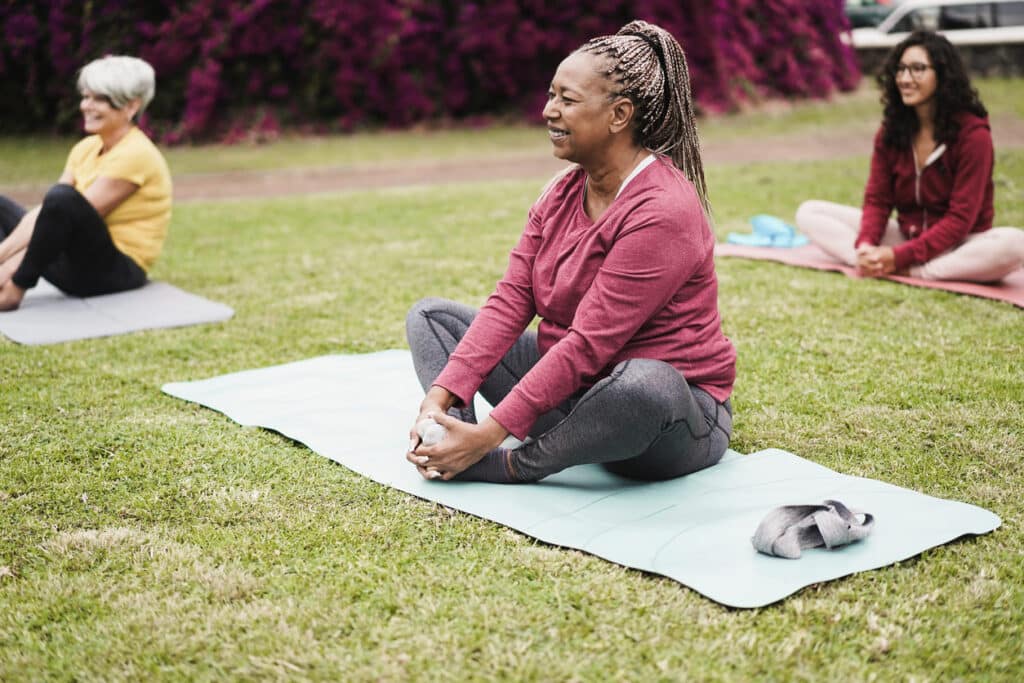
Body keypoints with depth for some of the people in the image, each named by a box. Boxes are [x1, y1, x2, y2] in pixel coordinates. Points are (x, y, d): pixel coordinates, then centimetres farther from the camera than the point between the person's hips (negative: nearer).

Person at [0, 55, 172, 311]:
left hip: (116, 271, -9)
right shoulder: (86, 147, 10)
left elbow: (69, 210, -20)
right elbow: (44, 210, 2)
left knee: (63, 198, -34)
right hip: (79, 268, 9)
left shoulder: (135, 154, -16)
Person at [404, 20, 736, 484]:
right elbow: (511, 301, -3)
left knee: (646, 384, -44)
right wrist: (441, 395, -16)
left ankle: (513, 467, -20)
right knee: (430, 315, 6)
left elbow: (588, 344, -27)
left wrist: (489, 433, -28)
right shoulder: (562, 193, 3)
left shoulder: (662, 212, -23)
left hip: (670, 412, -8)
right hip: (568, 389, 8)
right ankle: (454, 454, -20)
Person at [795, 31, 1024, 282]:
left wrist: (899, 257, -26)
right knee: (809, 213, -8)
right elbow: (877, 199, -1)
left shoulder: (972, 133, -14)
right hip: (904, 235, 4)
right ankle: (874, 264, -31)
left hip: (956, 245, -4)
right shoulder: (891, 130, 1)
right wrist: (865, 245, -23)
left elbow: (961, 217, -18)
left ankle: (903, 271, -32)